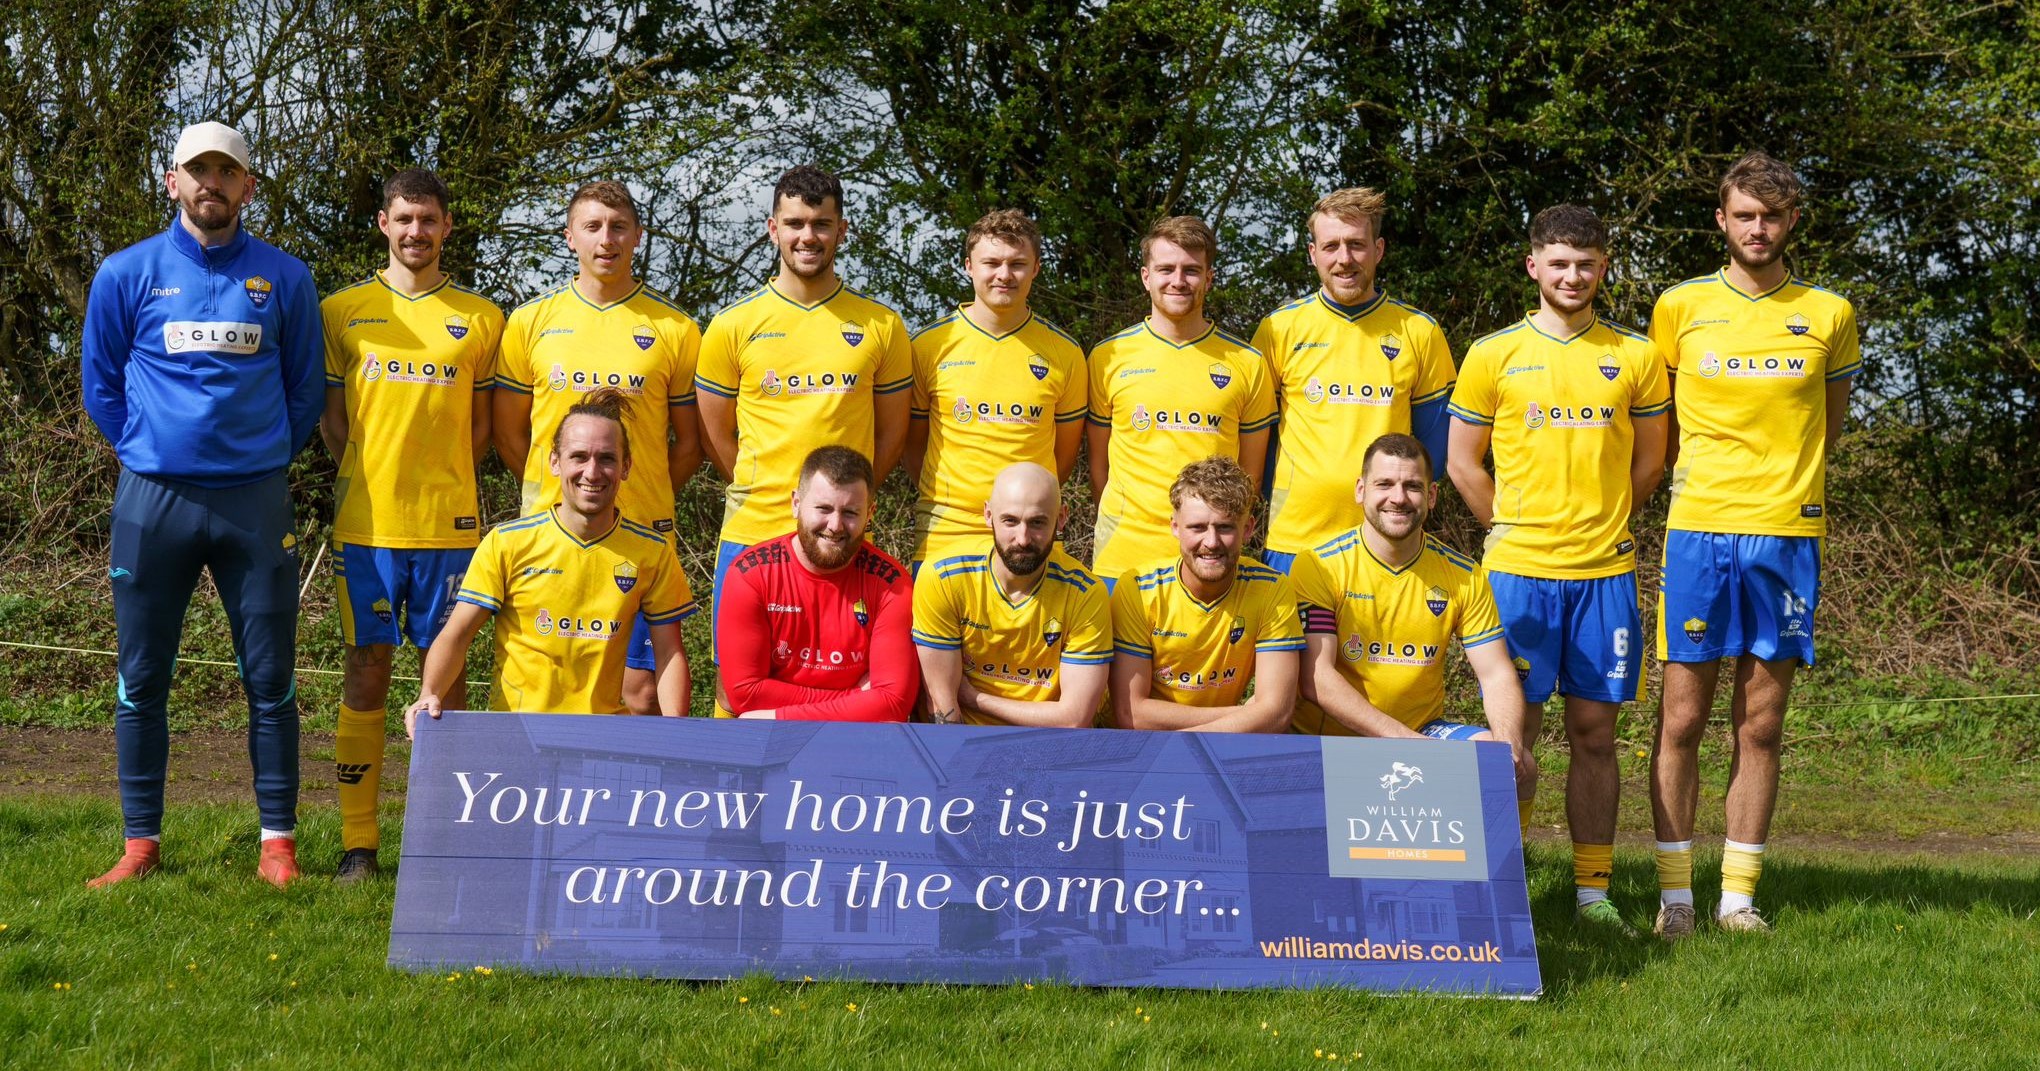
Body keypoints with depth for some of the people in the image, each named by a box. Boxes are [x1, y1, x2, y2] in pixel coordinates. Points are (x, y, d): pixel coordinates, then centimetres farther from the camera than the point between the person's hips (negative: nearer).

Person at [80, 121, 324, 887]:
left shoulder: (284, 279, 5)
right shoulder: (127, 274, 4)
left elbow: (304, 389, 13)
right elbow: (100, 384, 11)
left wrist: (266, 458, 8)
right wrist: (148, 452, 7)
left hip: (256, 500, 0)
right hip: (154, 500, 0)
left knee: (270, 680, 1)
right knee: (142, 680, 4)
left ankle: (278, 843, 8)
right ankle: (141, 844, 13)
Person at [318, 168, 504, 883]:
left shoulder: (480, 319, 8)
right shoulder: (342, 311, 7)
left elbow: (481, 424, 13)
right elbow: (329, 417, 10)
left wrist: (444, 483, 2)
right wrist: (374, 478, 1)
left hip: (448, 522, 1)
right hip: (365, 522, 0)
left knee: (447, 673, 3)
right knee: (366, 671, 0)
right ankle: (358, 843, 5)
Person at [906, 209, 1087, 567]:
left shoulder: (1064, 353, 4)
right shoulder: (929, 346, 1)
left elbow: (1065, 452, 13)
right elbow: (914, 445, 10)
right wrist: (946, 499, 3)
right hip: (945, 536, -1)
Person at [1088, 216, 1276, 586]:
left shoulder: (1247, 363, 5)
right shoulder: (1108, 357, 4)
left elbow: (1250, 472, 11)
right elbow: (1099, 463, 10)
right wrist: (1116, 526, 2)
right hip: (1123, 557, 0)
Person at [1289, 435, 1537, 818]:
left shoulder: (1463, 576, 4)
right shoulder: (1318, 567, -8)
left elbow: (1497, 675, 2)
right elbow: (1316, 678, -15)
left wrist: (1508, 742, -20)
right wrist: (1402, 738, -26)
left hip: (1424, 730, 4)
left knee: (1518, 769, -21)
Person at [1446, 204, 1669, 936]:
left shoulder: (1636, 357, 7)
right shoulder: (1494, 355, 3)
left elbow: (1648, 462, 15)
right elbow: (1463, 462, 8)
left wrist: (1601, 521, 8)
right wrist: (1509, 527, 4)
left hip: (1605, 571, 2)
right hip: (1518, 568, -1)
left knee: (1594, 731, 5)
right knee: (1514, 730, -1)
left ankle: (1593, 890, 10)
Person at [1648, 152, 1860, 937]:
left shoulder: (1829, 315, 7)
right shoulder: (1681, 307, 4)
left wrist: (1788, 482, 11)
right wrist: (1695, 480, 9)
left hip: (1787, 534, 1)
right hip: (1699, 530, -1)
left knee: (1761, 726, 4)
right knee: (1682, 720, -1)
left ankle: (1738, 894, 10)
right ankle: (1674, 893, 6)